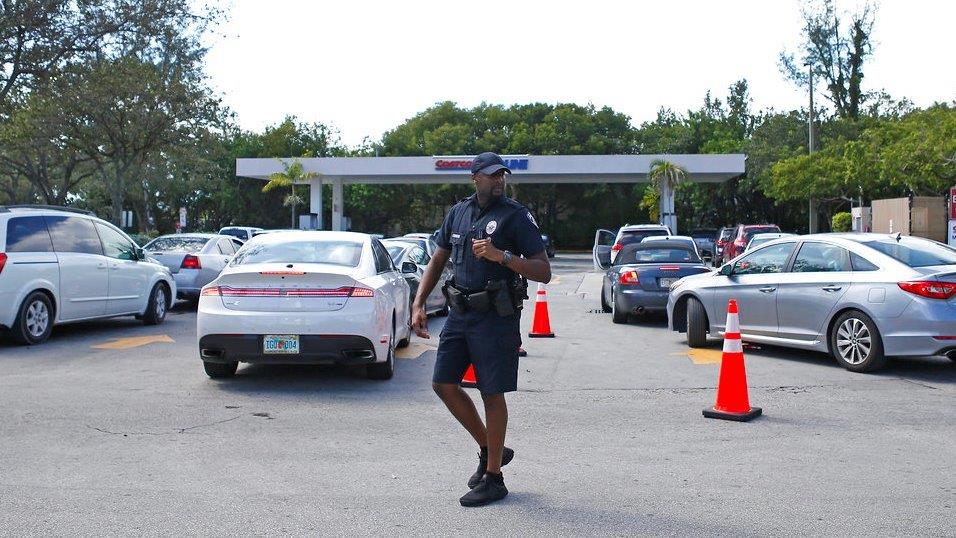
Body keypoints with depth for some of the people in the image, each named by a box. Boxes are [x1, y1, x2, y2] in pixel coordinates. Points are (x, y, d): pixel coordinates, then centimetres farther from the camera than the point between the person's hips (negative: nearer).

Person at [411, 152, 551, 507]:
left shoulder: (516, 216, -7)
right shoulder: (458, 212, 10)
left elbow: (544, 272, -12)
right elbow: (438, 261, 18)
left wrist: (501, 256, -26)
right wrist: (418, 304, 8)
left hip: (496, 317, -6)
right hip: (460, 313, 6)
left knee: (492, 394, 0)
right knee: (443, 384, 6)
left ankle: (493, 478, 13)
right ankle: (490, 449, 25)